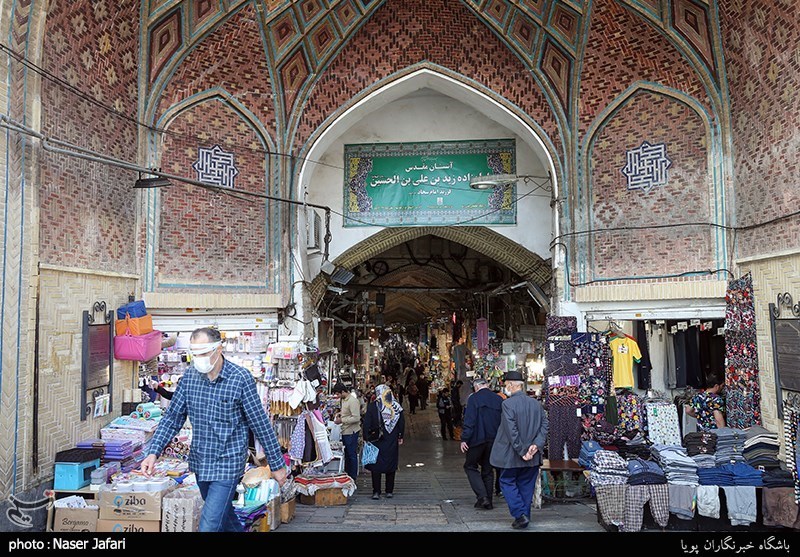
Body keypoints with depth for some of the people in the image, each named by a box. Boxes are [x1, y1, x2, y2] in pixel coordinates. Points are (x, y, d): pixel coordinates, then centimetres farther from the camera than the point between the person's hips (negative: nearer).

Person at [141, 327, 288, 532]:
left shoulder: (241, 378, -17)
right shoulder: (189, 376, -3)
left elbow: (261, 424, -12)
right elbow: (172, 418, 4)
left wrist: (277, 465, -7)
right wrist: (153, 452, -9)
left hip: (227, 463, -5)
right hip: (200, 462, 6)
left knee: (209, 526, -8)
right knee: (223, 515, 23)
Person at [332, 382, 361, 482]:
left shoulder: (353, 401, -22)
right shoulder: (343, 399, 8)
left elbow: (356, 418, -25)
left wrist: (342, 420, -21)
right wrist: (340, 413, 6)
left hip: (351, 431, -9)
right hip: (345, 431, 9)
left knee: (352, 455, 2)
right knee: (346, 454, 18)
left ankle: (352, 478, 13)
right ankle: (346, 475, 29)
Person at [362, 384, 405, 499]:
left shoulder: (372, 407, -11)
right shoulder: (397, 407, -3)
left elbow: (367, 424, -9)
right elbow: (402, 423, 5)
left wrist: (367, 438, 0)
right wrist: (400, 437, 14)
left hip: (377, 441, -2)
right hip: (392, 442, 2)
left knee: (376, 465, 6)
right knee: (391, 465, 12)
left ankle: (376, 492, 6)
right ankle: (389, 491, 17)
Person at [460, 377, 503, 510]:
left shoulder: (474, 398, -9)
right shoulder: (499, 399, 6)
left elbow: (469, 421, -15)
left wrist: (464, 439, -13)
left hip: (478, 439, -5)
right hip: (494, 440, 5)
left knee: (470, 466, 8)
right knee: (488, 469, 15)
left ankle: (482, 496, -5)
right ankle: (488, 501, 16)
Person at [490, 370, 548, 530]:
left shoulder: (507, 404, -15)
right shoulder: (536, 403, 4)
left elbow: (511, 431, -20)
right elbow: (544, 425, 0)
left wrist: (522, 451, -15)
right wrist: (536, 444, -6)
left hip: (512, 455, -6)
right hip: (533, 456, 6)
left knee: (507, 482, 9)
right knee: (526, 485, 15)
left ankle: (520, 515, -1)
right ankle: (525, 518, 21)